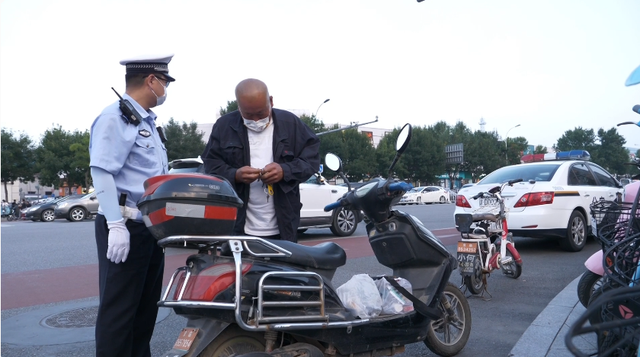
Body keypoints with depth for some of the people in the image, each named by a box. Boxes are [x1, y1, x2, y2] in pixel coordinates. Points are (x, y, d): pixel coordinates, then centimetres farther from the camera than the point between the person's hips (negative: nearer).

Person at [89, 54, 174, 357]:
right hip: (126, 228, -9)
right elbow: (102, 172, -21)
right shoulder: (116, 117, -12)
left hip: (151, 227, 10)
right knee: (119, 309, -3)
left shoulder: (147, 121, 18)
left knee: (146, 306, 15)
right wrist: (116, 226, -26)